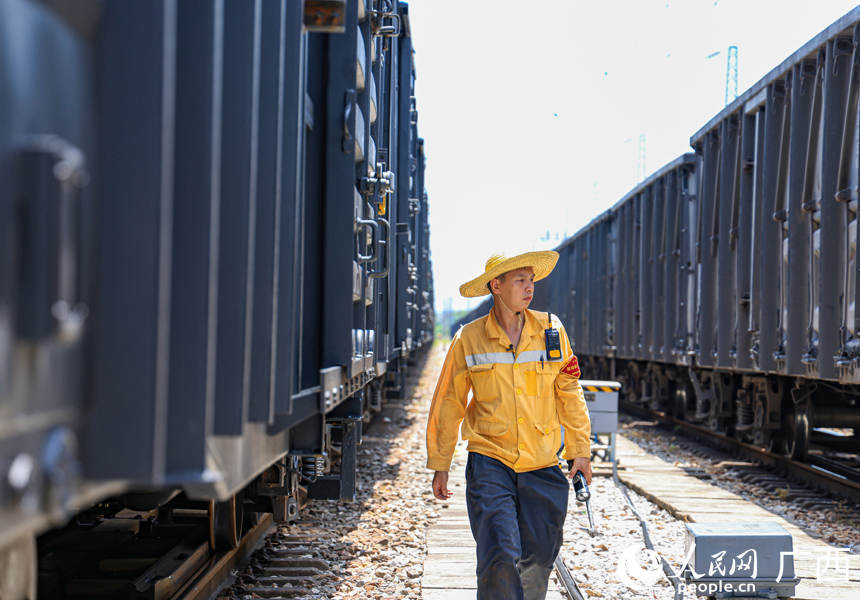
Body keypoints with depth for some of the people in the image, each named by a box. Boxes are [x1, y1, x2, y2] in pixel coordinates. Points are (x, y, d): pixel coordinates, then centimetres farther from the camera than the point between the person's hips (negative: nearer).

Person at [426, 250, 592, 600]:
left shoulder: (551, 330, 3)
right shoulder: (468, 339, -1)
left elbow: (569, 393, 11)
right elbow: (449, 404, 7)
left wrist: (580, 450, 9)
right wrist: (440, 464, 8)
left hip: (543, 466, 2)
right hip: (490, 464, -2)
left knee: (537, 561, 6)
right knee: (500, 557, -14)